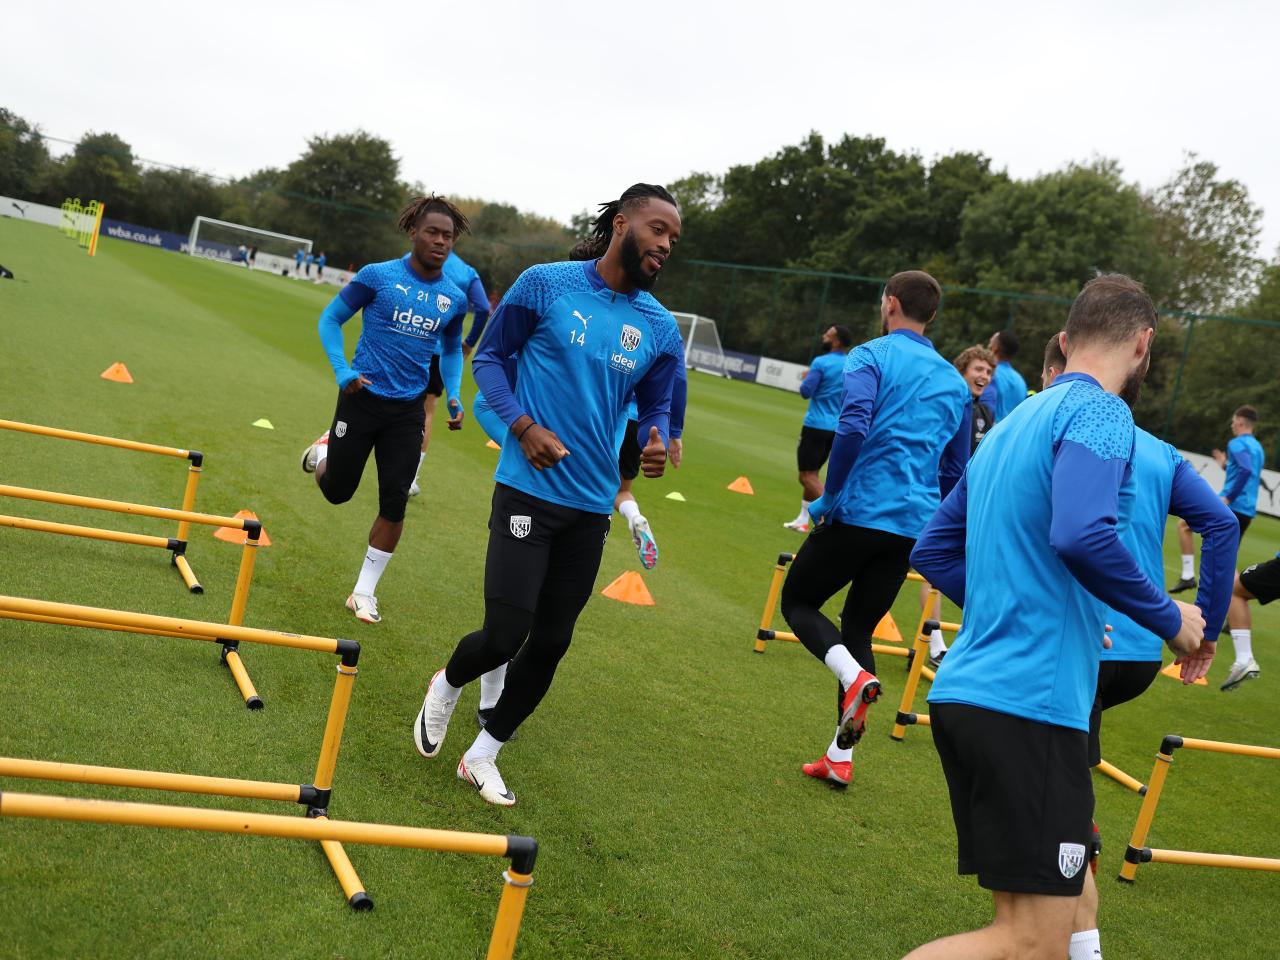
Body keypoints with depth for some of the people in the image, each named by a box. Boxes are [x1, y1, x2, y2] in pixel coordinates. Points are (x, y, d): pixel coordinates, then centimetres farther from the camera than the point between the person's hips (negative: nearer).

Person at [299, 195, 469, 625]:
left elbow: (452, 350, 19)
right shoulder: (378, 276, -8)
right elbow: (330, 319, 1)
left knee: (394, 506, -1)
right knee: (336, 491, 6)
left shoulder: (454, 298, 2)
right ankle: (324, 452, 42)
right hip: (363, 398, -2)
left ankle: (364, 592, 14)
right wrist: (342, 370, -13)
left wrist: (453, 395, 3)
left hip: (407, 410, 3)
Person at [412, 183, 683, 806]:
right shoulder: (546, 284, -6)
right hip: (528, 490, -4)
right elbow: (489, 358, 3)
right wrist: (523, 424, -13)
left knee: (550, 643, 8)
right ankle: (447, 685, 27)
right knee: (503, 637, -10)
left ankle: (482, 756, 28)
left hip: (591, 505, 4)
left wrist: (655, 441, -8)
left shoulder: (661, 328, 4)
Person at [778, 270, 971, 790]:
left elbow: (853, 426, -20)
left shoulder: (872, 356, -3)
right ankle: (840, 757, 12)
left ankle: (854, 675, -15)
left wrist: (829, 499, -10)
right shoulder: (955, 383, 16)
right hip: (913, 528, 6)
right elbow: (956, 472, 17)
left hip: (857, 513, -6)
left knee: (797, 601, 13)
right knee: (858, 629, 15)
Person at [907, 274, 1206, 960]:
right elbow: (1082, 536, -24)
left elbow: (932, 553, 21)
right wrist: (1169, 619, -9)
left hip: (965, 691, 9)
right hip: (1032, 703, -9)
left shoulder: (1011, 425, 19)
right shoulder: (1099, 414, -6)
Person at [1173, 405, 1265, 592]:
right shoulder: (1257, 448, 20)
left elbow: (1246, 470, -24)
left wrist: (1228, 498, -26)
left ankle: (1188, 575, -4)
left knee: (1184, 525, 5)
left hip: (1231, 506, -8)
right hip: (1247, 513, 8)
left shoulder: (1237, 443, -7)